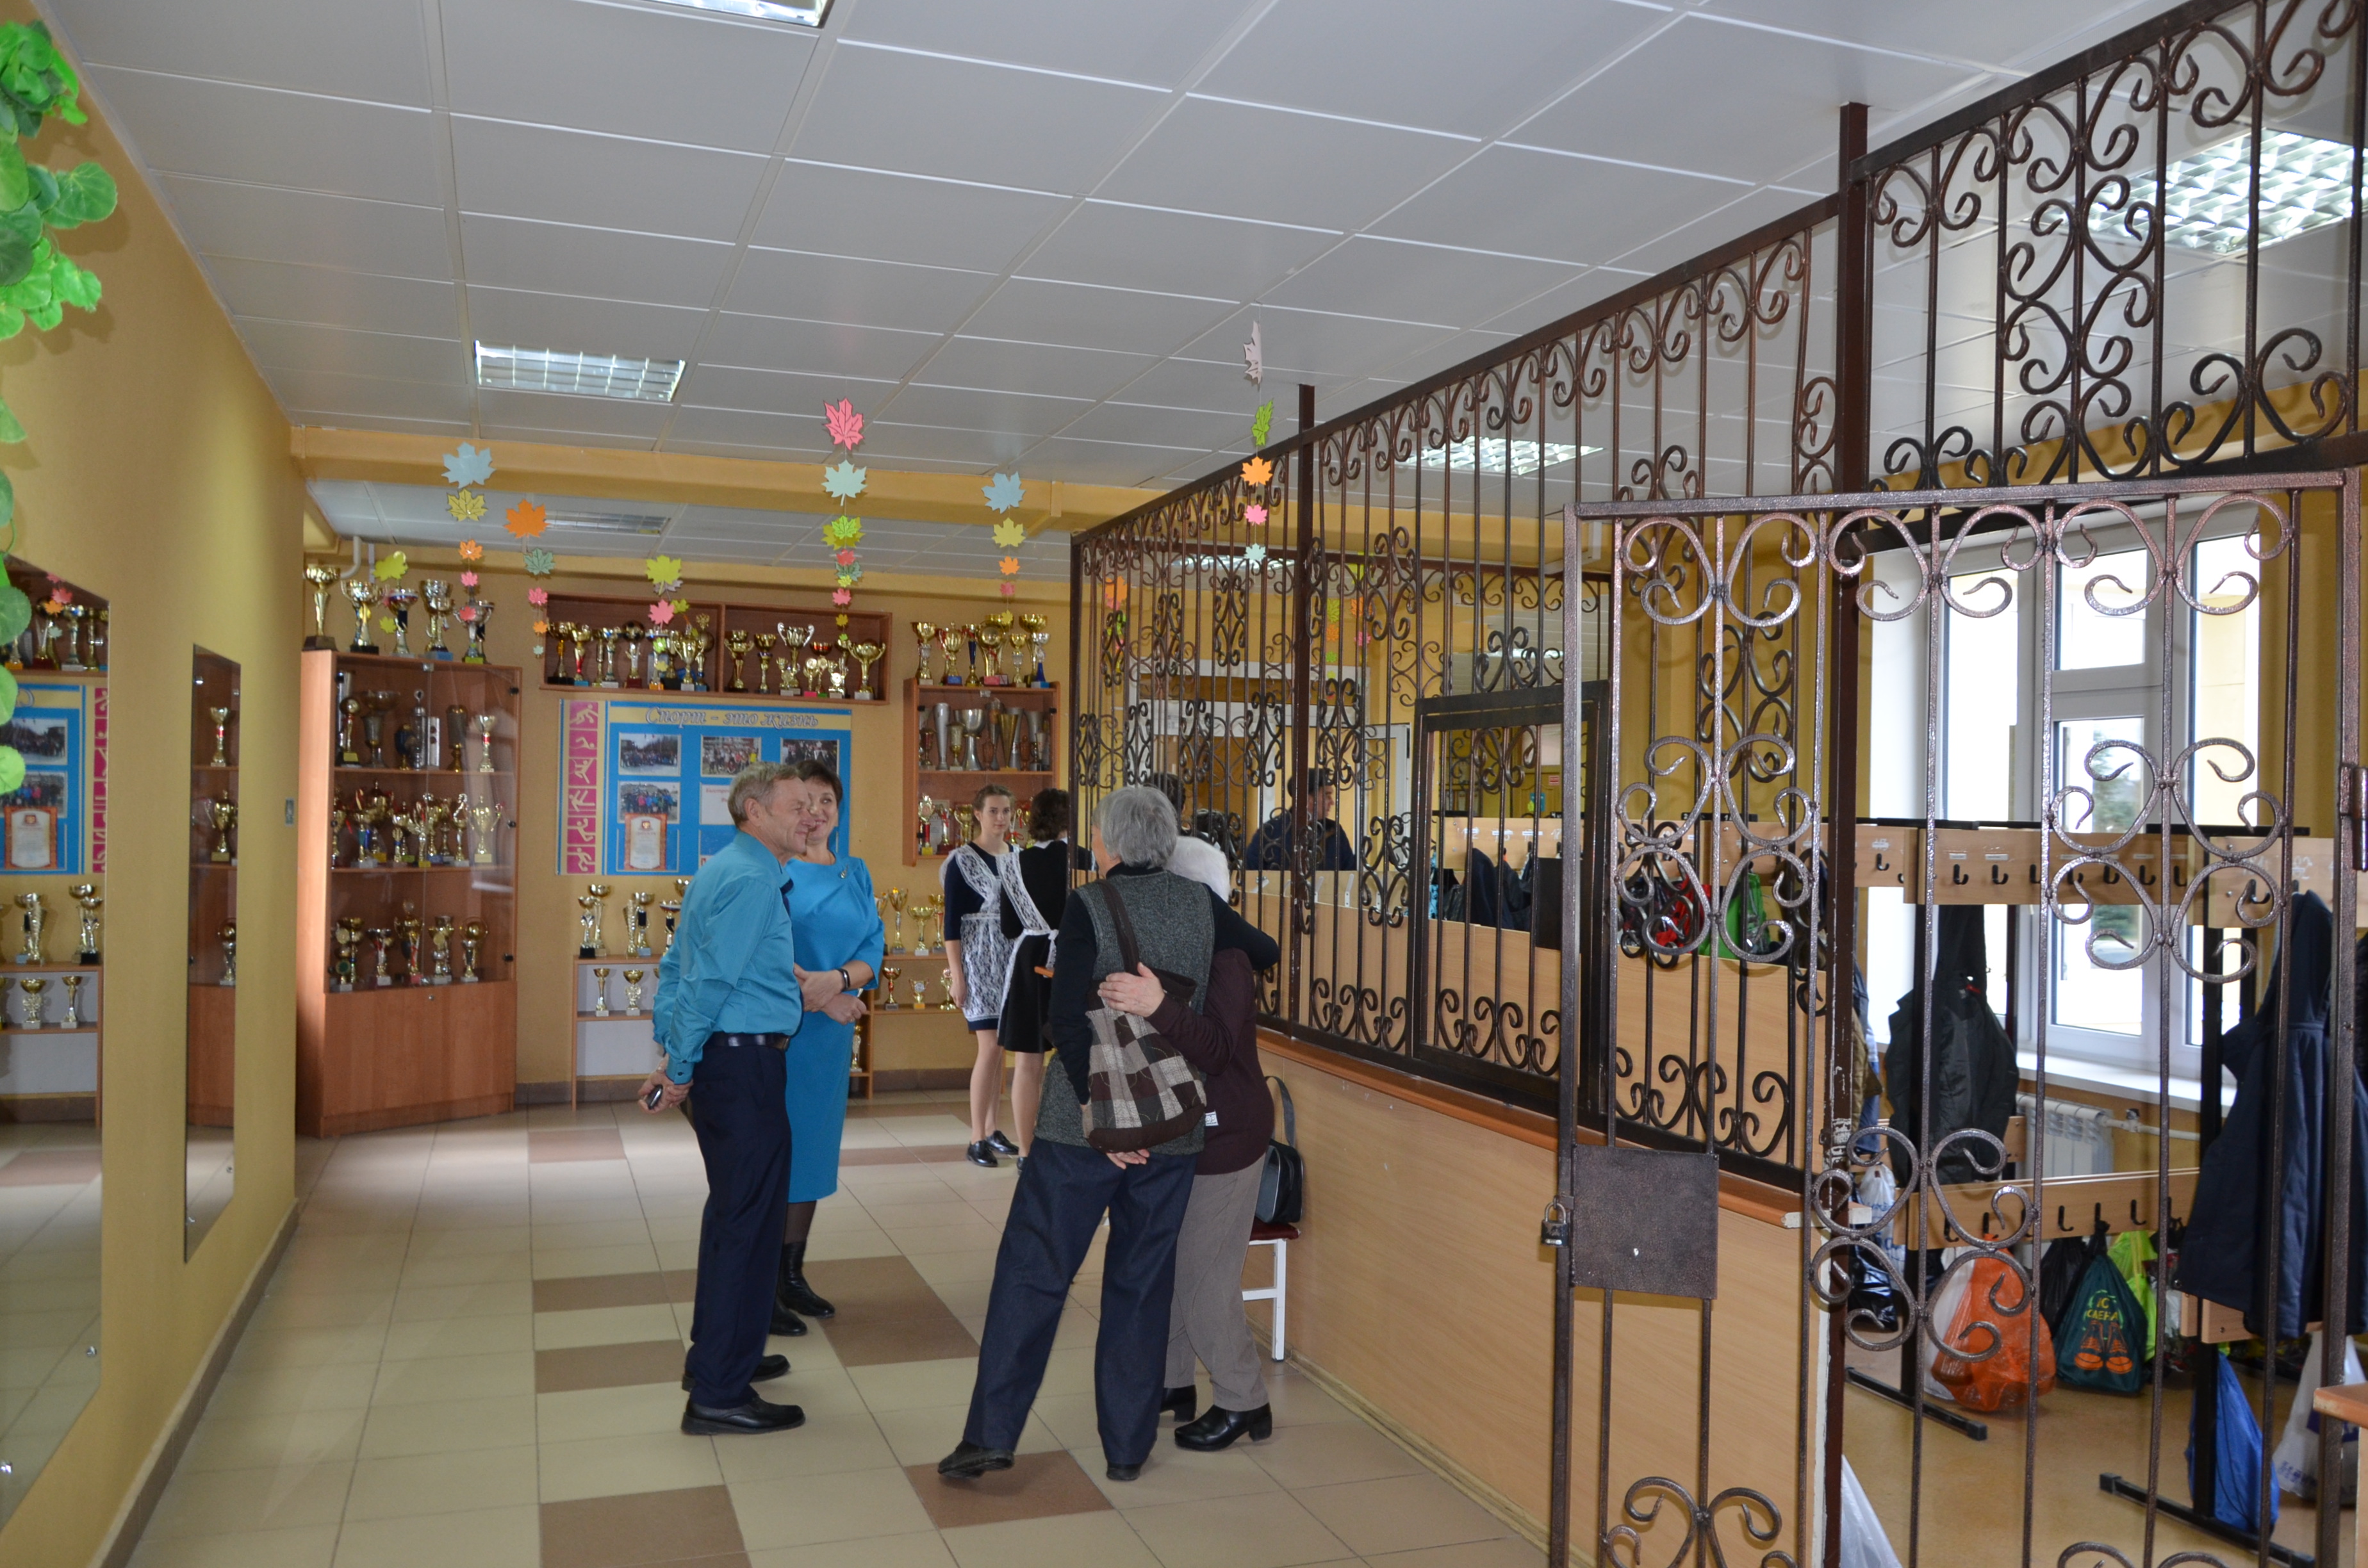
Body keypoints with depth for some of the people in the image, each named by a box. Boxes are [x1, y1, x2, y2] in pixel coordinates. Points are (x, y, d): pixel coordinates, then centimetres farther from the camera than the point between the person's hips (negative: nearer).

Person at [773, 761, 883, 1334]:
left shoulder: (856, 874, 11)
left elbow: (874, 946, 3)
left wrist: (837, 979, -16)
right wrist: (815, 999, -20)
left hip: (834, 1032, 6)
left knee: (813, 1149, 12)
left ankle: (792, 1275, 23)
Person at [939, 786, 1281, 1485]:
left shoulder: (1089, 907, -9)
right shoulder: (1201, 905, 2)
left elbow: (1069, 1021, -16)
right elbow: (1267, 952, 19)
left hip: (1083, 1119, -3)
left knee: (1032, 1271, 6)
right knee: (1143, 1284, 12)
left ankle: (991, 1434, 7)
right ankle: (1128, 1445, 18)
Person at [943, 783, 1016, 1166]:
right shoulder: (962, 860, -6)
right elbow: (952, 921, -8)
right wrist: (956, 975, -13)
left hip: (1013, 960, 6)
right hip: (979, 961, -6)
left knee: (1001, 1048, 8)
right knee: (990, 1048, -11)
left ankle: (991, 1128, 19)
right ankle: (977, 1138, -4)